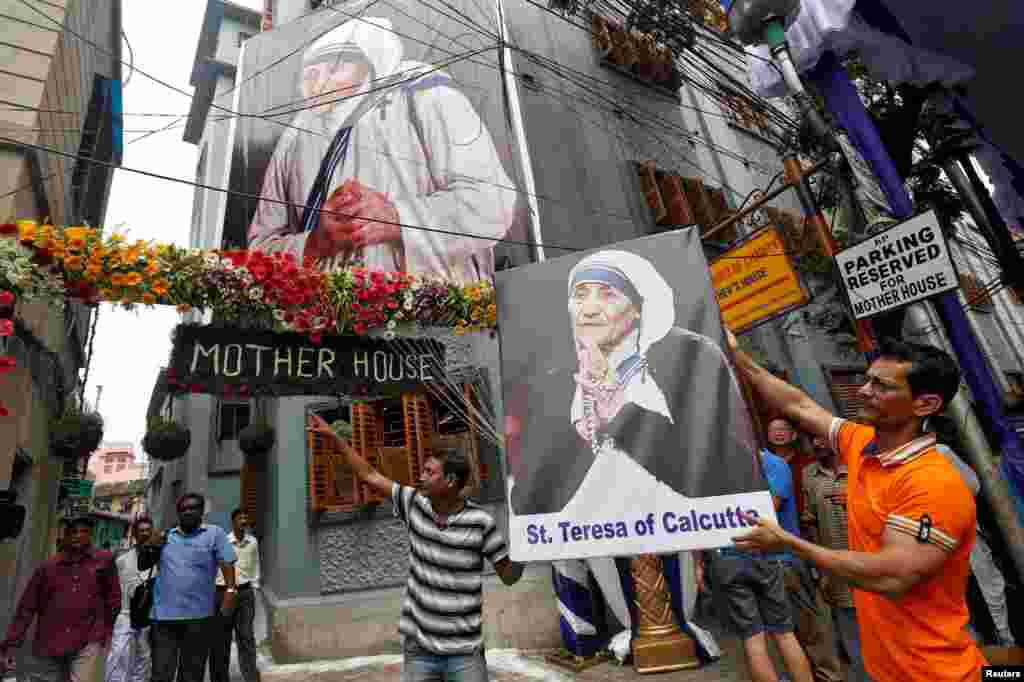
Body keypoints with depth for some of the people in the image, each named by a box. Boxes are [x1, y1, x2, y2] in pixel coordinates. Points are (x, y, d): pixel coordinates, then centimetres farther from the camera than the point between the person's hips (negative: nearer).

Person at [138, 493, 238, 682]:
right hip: (163, 615, 3)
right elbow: (142, 566, 17)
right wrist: (148, 547, -2)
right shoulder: (165, 536, 14)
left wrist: (230, 589, -21)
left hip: (198, 616, -2)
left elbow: (227, 563, -6)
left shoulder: (214, 533, 2)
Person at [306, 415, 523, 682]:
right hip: (418, 648, 3)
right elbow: (370, 476, 1)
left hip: (465, 652, -2)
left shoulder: (480, 522, -16)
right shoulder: (415, 503, -7)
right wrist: (334, 436, 3)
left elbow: (509, 575, -7)